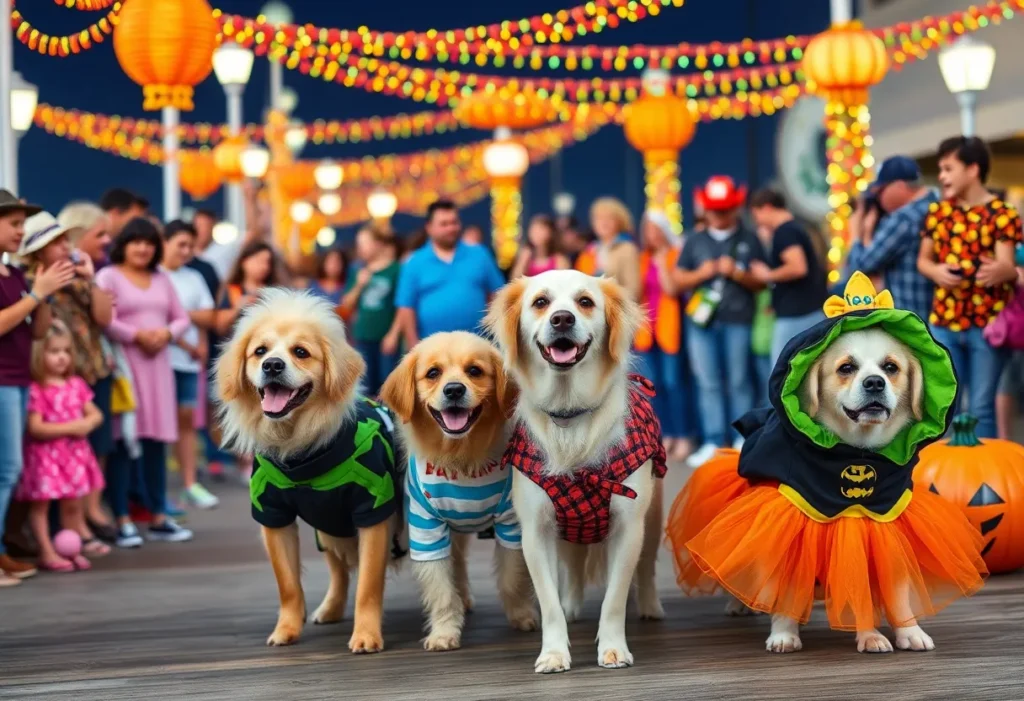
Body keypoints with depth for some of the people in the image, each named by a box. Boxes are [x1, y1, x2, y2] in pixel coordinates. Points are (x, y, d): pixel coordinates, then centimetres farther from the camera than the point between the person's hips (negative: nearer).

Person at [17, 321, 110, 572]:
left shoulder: (76, 384, 6)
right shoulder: (36, 389, -15)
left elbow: (96, 414, 11)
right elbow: (35, 428, -20)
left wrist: (87, 424, -13)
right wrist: (70, 427, -21)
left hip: (74, 452, 6)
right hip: (46, 455, -6)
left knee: (73, 504, 12)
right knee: (41, 503, 0)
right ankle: (47, 553, 5)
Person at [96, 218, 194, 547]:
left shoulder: (161, 279, 18)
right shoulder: (108, 276, -1)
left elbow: (182, 318, 15)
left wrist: (167, 333, -5)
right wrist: (137, 336, -20)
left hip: (158, 363, 6)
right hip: (123, 363, -6)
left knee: (157, 439, 7)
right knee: (123, 440, -8)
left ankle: (159, 517, 13)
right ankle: (122, 520, -7)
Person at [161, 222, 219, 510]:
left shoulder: (194, 278, 16)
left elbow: (208, 317, 14)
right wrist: (188, 345, -8)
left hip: (190, 360, 5)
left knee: (186, 419, 6)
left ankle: (190, 484, 7)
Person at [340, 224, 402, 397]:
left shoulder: (395, 270, -5)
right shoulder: (359, 271, 9)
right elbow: (347, 305, 13)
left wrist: (394, 334, -10)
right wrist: (358, 286, -3)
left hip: (387, 337, -5)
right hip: (363, 337, 5)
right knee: (367, 387, 7)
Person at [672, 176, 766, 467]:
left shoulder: (750, 240, 6)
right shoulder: (695, 241, 14)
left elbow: (761, 282, 3)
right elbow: (678, 279, 11)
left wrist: (736, 273, -13)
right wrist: (701, 274, -7)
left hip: (738, 320, -3)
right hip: (702, 320, 3)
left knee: (739, 382, 0)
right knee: (708, 383, 2)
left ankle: (743, 442, 6)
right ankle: (713, 443, 5)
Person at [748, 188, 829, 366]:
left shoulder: (784, 232, -11)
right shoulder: (795, 229, 20)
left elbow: (798, 267, -26)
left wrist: (768, 275, -10)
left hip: (796, 315, -10)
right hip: (812, 313, 10)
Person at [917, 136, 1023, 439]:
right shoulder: (937, 212, 7)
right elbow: (923, 259, 14)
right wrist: (936, 272, -10)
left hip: (987, 323, -4)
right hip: (944, 321, 4)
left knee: (981, 408, -1)